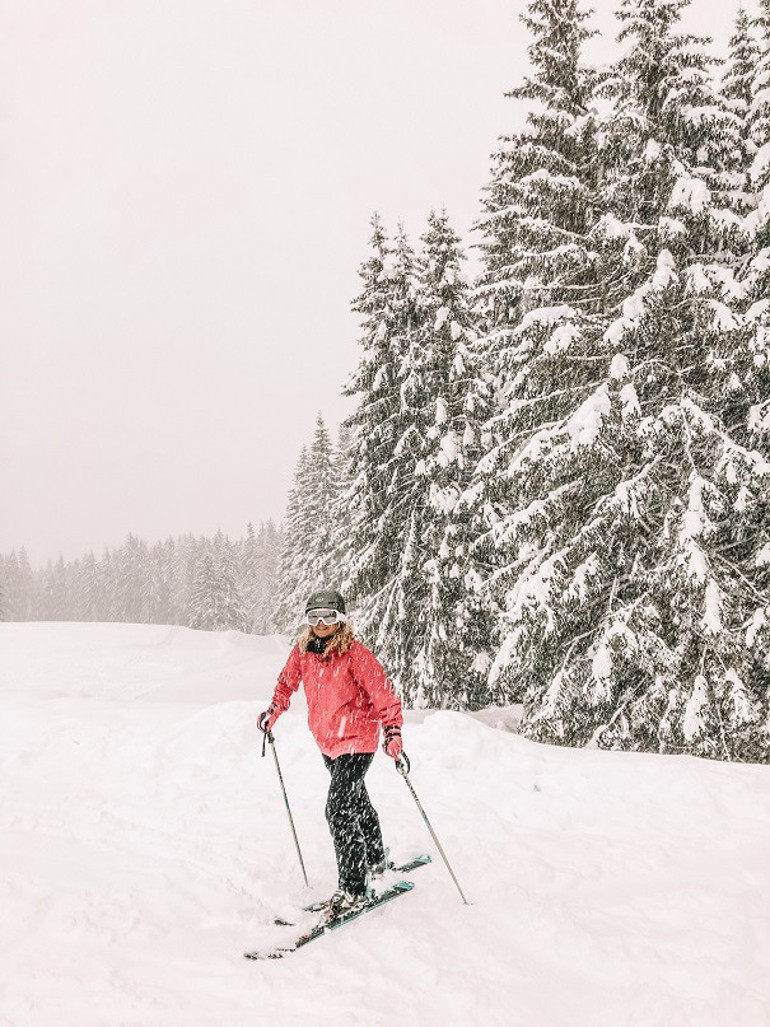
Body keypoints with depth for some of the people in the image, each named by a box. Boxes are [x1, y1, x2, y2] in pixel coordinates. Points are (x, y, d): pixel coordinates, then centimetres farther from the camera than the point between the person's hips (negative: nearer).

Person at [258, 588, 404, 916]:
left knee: (339, 810, -16)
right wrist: (273, 713, 9)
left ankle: (353, 889, -8)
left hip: (357, 739, -7)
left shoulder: (355, 654, -20)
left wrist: (392, 733, -29)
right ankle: (377, 860, 45)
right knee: (356, 801, 24)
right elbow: (287, 682, 17)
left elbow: (385, 696, -19)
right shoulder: (302, 651, -3)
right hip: (327, 741, 7)